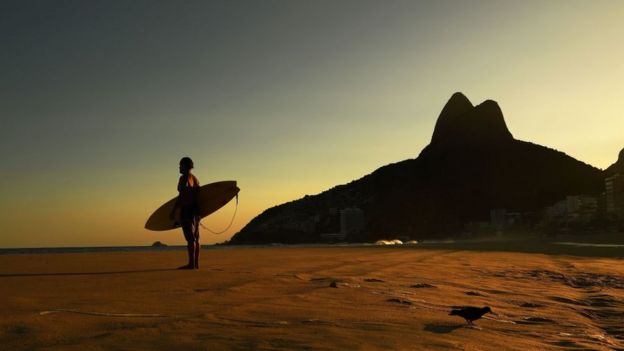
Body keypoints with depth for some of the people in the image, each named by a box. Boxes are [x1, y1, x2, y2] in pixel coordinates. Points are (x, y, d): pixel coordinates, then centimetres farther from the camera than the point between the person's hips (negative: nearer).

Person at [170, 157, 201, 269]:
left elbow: (181, 196, -18)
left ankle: (191, 263, -11)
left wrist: (173, 211, -17)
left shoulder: (184, 178, -10)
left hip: (186, 209, -9)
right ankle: (196, 263, 12)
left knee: (190, 238, -10)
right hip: (195, 209, 9)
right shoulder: (195, 179, 15)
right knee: (195, 237, 9)